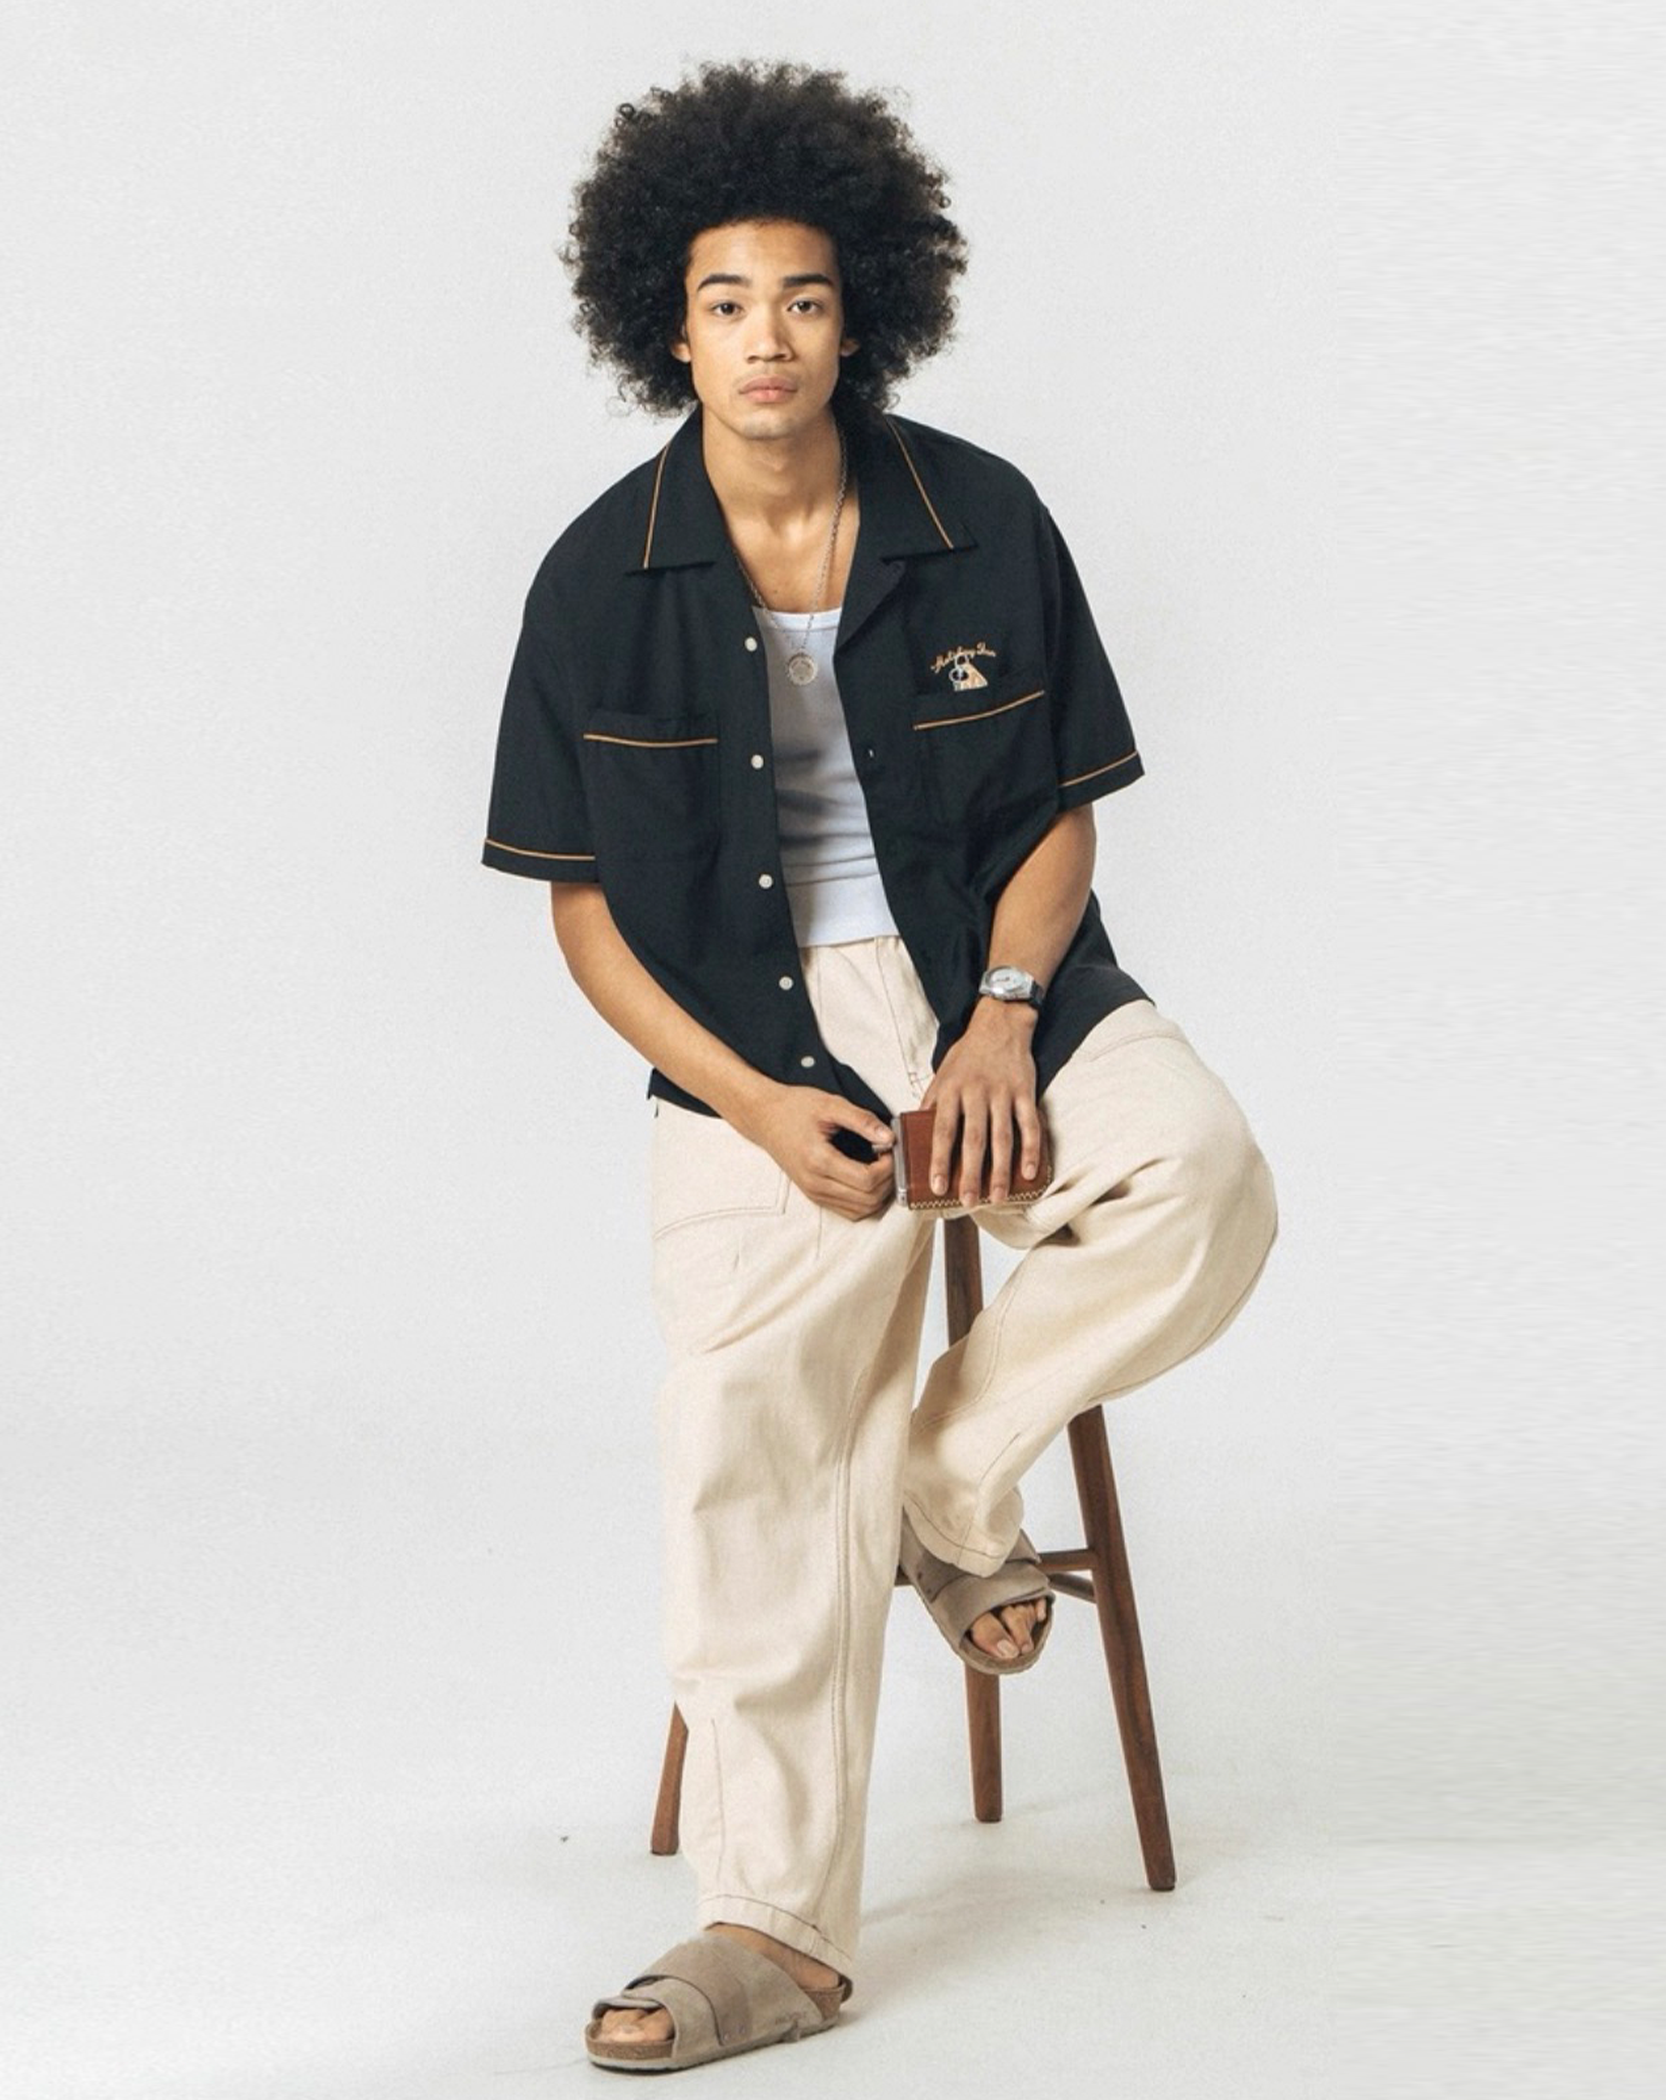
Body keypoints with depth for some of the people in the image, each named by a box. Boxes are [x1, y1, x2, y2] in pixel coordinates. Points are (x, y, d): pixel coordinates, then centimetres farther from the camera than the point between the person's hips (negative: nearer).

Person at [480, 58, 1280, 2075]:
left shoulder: (981, 521, 0)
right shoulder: (603, 579, -2)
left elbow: (1060, 816, 6)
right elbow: (585, 906, 1)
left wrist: (1000, 1019, -14)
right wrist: (760, 1103, -12)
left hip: (997, 984, 1)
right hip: (758, 1032, -1)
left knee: (1202, 1176, -30)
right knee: (748, 1425, -19)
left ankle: (952, 1474, -4)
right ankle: (777, 1925, -10)